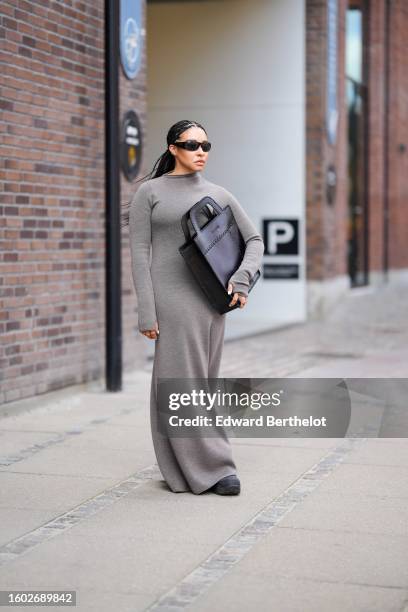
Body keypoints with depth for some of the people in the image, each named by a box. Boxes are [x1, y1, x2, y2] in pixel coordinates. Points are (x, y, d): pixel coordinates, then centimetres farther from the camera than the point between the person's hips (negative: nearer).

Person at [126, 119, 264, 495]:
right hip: (172, 297, -4)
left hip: (210, 296, 4)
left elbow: (255, 241, 11)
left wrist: (241, 280, -6)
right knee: (181, 380, -5)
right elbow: (139, 253, -4)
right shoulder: (149, 192, 0)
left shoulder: (218, 194, 11)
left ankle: (184, 467, 17)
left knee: (199, 381, 7)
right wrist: (146, 311, -11)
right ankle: (213, 467, -1)